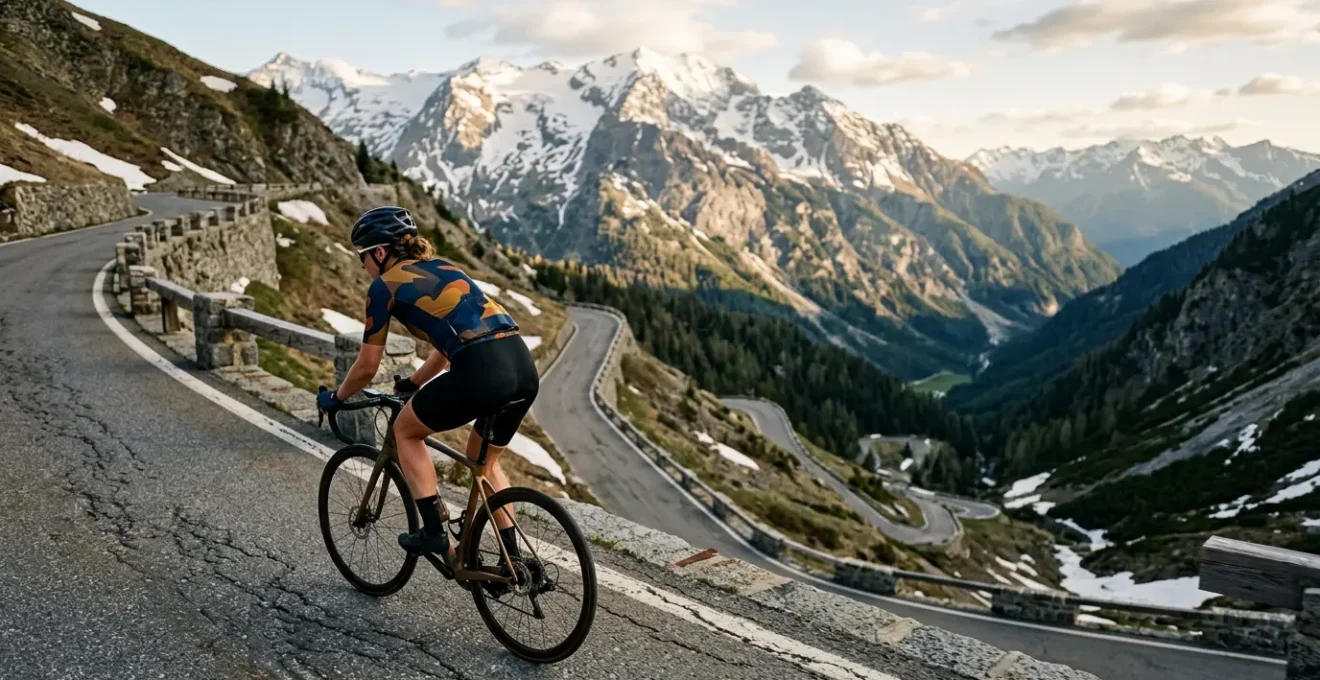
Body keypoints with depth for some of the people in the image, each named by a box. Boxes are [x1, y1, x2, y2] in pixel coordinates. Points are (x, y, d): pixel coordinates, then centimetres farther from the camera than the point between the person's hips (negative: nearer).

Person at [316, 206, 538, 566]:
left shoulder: (385, 285, 8)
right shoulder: (442, 268, 29)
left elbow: (367, 367, 14)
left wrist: (334, 398, 33)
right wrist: (413, 383, 50)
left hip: (482, 372, -7)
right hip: (524, 367, 7)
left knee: (406, 430, 21)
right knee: (484, 460, 29)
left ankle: (435, 532, 17)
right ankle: (513, 557, 27)